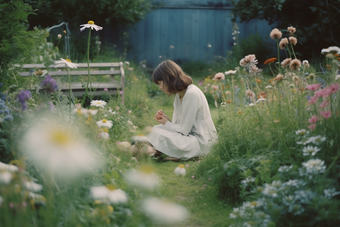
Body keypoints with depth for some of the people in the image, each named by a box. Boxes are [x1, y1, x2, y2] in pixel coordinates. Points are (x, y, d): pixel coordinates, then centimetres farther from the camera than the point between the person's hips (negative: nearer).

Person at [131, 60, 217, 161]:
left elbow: (184, 130, -19)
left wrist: (167, 124, -3)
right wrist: (167, 120, -6)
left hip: (201, 141, -10)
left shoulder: (192, 94, -19)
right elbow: (179, 126, 12)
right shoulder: (179, 96, 10)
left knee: (158, 134, -18)